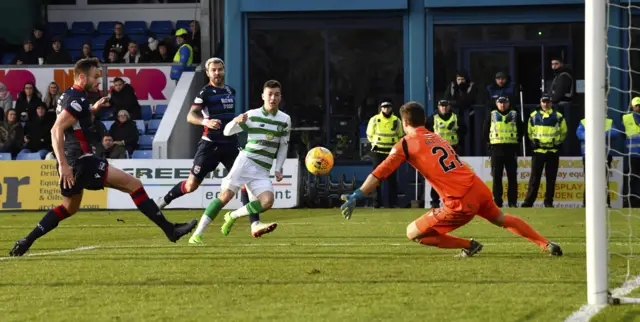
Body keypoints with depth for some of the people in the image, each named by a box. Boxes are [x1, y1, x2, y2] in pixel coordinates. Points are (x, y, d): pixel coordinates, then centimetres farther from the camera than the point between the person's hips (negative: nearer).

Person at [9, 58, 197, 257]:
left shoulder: (68, 96, 15)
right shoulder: (77, 99, -15)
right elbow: (56, 130, -24)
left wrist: (93, 109, 26)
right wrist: (63, 164, -27)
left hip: (72, 163, 10)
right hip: (81, 160, -10)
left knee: (69, 208, 24)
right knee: (134, 184, -9)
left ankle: (25, 243, 15)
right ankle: (169, 229, -10)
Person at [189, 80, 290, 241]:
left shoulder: (285, 119, 9)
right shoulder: (252, 115, 2)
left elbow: (283, 146, 18)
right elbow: (227, 131, 5)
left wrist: (278, 169, 9)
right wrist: (236, 121, -16)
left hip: (263, 171, 3)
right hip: (245, 161, -3)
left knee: (267, 201, -20)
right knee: (226, 195, -15)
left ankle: (232, 216, 3)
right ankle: (198, 233, -13)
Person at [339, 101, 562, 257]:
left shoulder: (406, 144, 0)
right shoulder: (439, 138, 20)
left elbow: (379, 174, -6)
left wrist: (355, 197, -6)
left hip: (461, 205, -7)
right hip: (480, 189, 7)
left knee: (413, 233, 4)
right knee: (502, 219, 35)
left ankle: (468, 246, 6)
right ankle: (546, 245, 36)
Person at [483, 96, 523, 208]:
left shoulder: (514, 115, 9)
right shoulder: (491, 115, 8)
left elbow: (521, 130, 14)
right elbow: (486, 131, 11)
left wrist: (516, 141, 6)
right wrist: (490, 142, 4)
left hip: (511, 149, 0)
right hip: (496, 148, 0)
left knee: (512, 176, 0)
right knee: (496, 177, -1)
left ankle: (513, 202, 2)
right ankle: (497, 202, 2)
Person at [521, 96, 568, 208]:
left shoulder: (558, 117, 4)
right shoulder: (534, 116, 7)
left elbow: (563, 132, 11)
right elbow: (530, 132, 16)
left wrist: (557, 142, 3)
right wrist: (533, 141, 6)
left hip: (553, 151, 0)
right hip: (538, 151, 0)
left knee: (551, 179, 3)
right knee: (534, 178, -2)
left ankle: (549, 202, 9)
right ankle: (529, 201, -1)